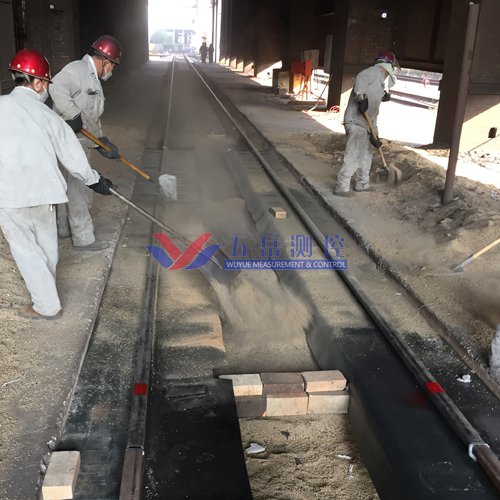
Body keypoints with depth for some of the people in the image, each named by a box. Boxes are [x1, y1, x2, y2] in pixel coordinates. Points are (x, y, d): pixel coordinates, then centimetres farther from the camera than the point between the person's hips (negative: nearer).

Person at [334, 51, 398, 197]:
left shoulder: (379, 85, 25)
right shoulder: (376, 71, -3)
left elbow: (373, 114, 25)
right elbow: (361, 78, -26)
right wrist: (361, 96, -36)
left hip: (364, 124, 10)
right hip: (356, 122, -10)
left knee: (366, 153, 20)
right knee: (353, 157, -8)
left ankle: (362, 184, 32)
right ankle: (341, 187, -1)